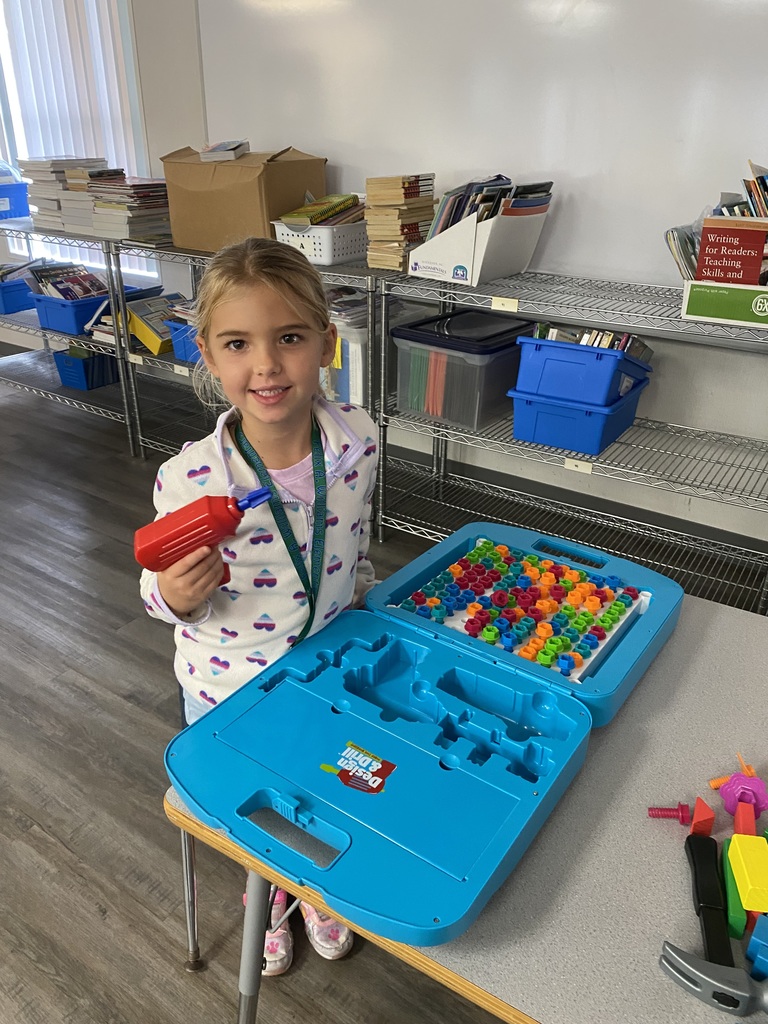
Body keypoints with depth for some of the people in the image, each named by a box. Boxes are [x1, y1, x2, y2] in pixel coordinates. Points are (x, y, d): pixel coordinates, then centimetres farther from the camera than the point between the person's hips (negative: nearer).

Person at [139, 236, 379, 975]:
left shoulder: (358, 443, -20)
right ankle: (266, 899, 60)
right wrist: (175, 598, -34)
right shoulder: (187, 482, -29)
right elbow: (163, 595, -12)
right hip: (230, 693, -1)